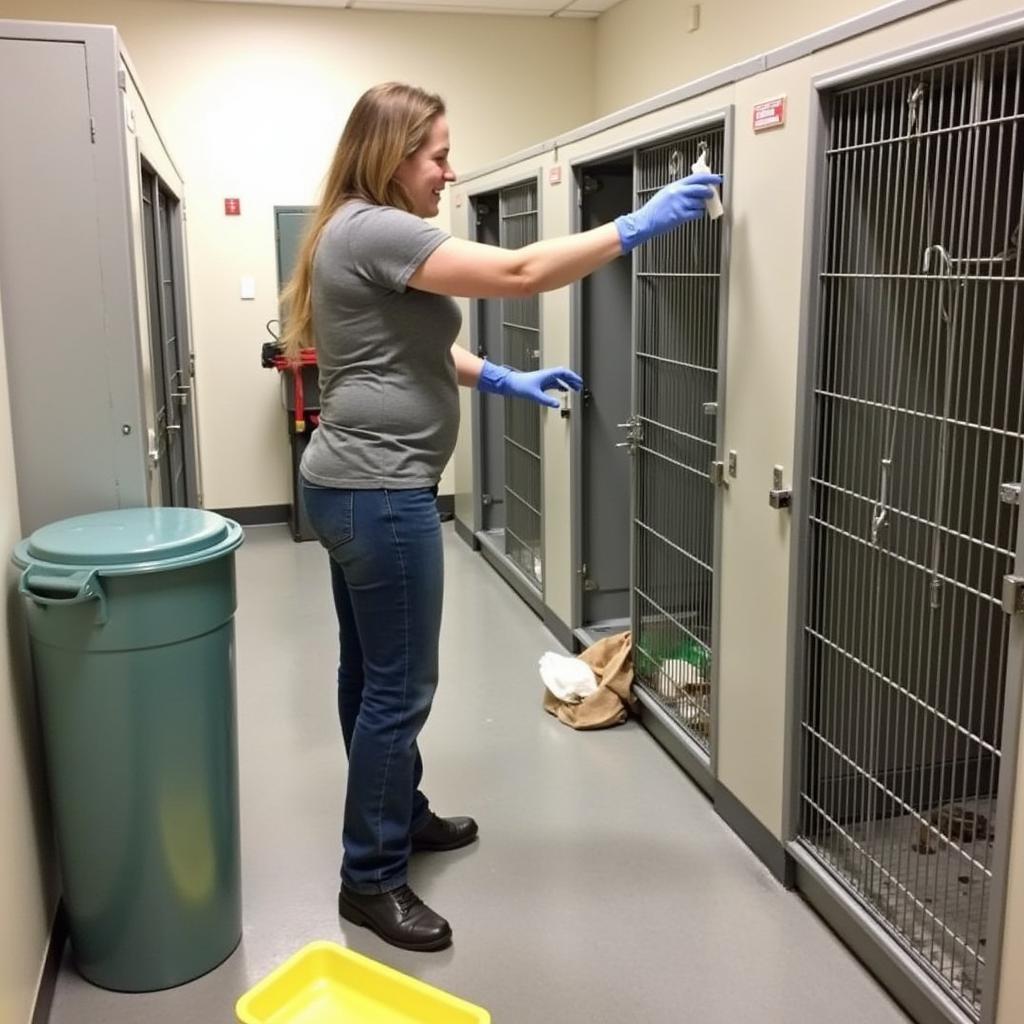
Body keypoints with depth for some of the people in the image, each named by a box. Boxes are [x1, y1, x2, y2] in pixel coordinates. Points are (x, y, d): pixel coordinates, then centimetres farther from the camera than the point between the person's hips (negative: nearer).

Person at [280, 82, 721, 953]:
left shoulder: (362, 231, 17)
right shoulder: (374, 231, -17)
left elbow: (409, 343, 23)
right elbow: (518, 275, -24)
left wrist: (505, 380, 15)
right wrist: (639, 227, -18)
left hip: (354, 487, 11)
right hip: (380, 494, -11)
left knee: (371, 672, 19)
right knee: (400, 686, -2)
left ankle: (399, 816, 35)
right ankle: (371, 878, 12)